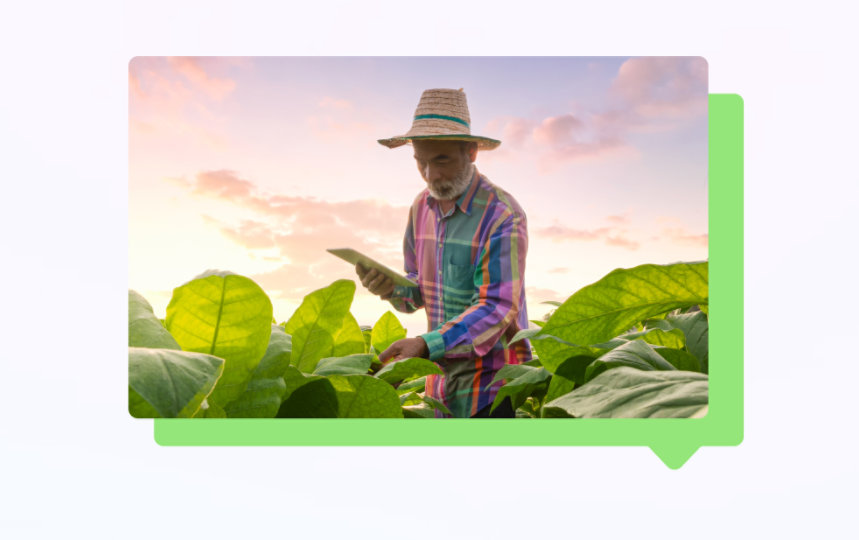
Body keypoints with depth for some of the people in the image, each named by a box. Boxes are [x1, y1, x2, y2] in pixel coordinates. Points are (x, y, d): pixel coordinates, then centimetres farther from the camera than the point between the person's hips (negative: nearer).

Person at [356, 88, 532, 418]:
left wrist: (427, 344, -33)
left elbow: (497, 308, -22)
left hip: (491, 381, -6)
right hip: (440, 378, 6)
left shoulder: (502, 215, -16)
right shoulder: (422, 207, 5)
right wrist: (391, 289, -11)